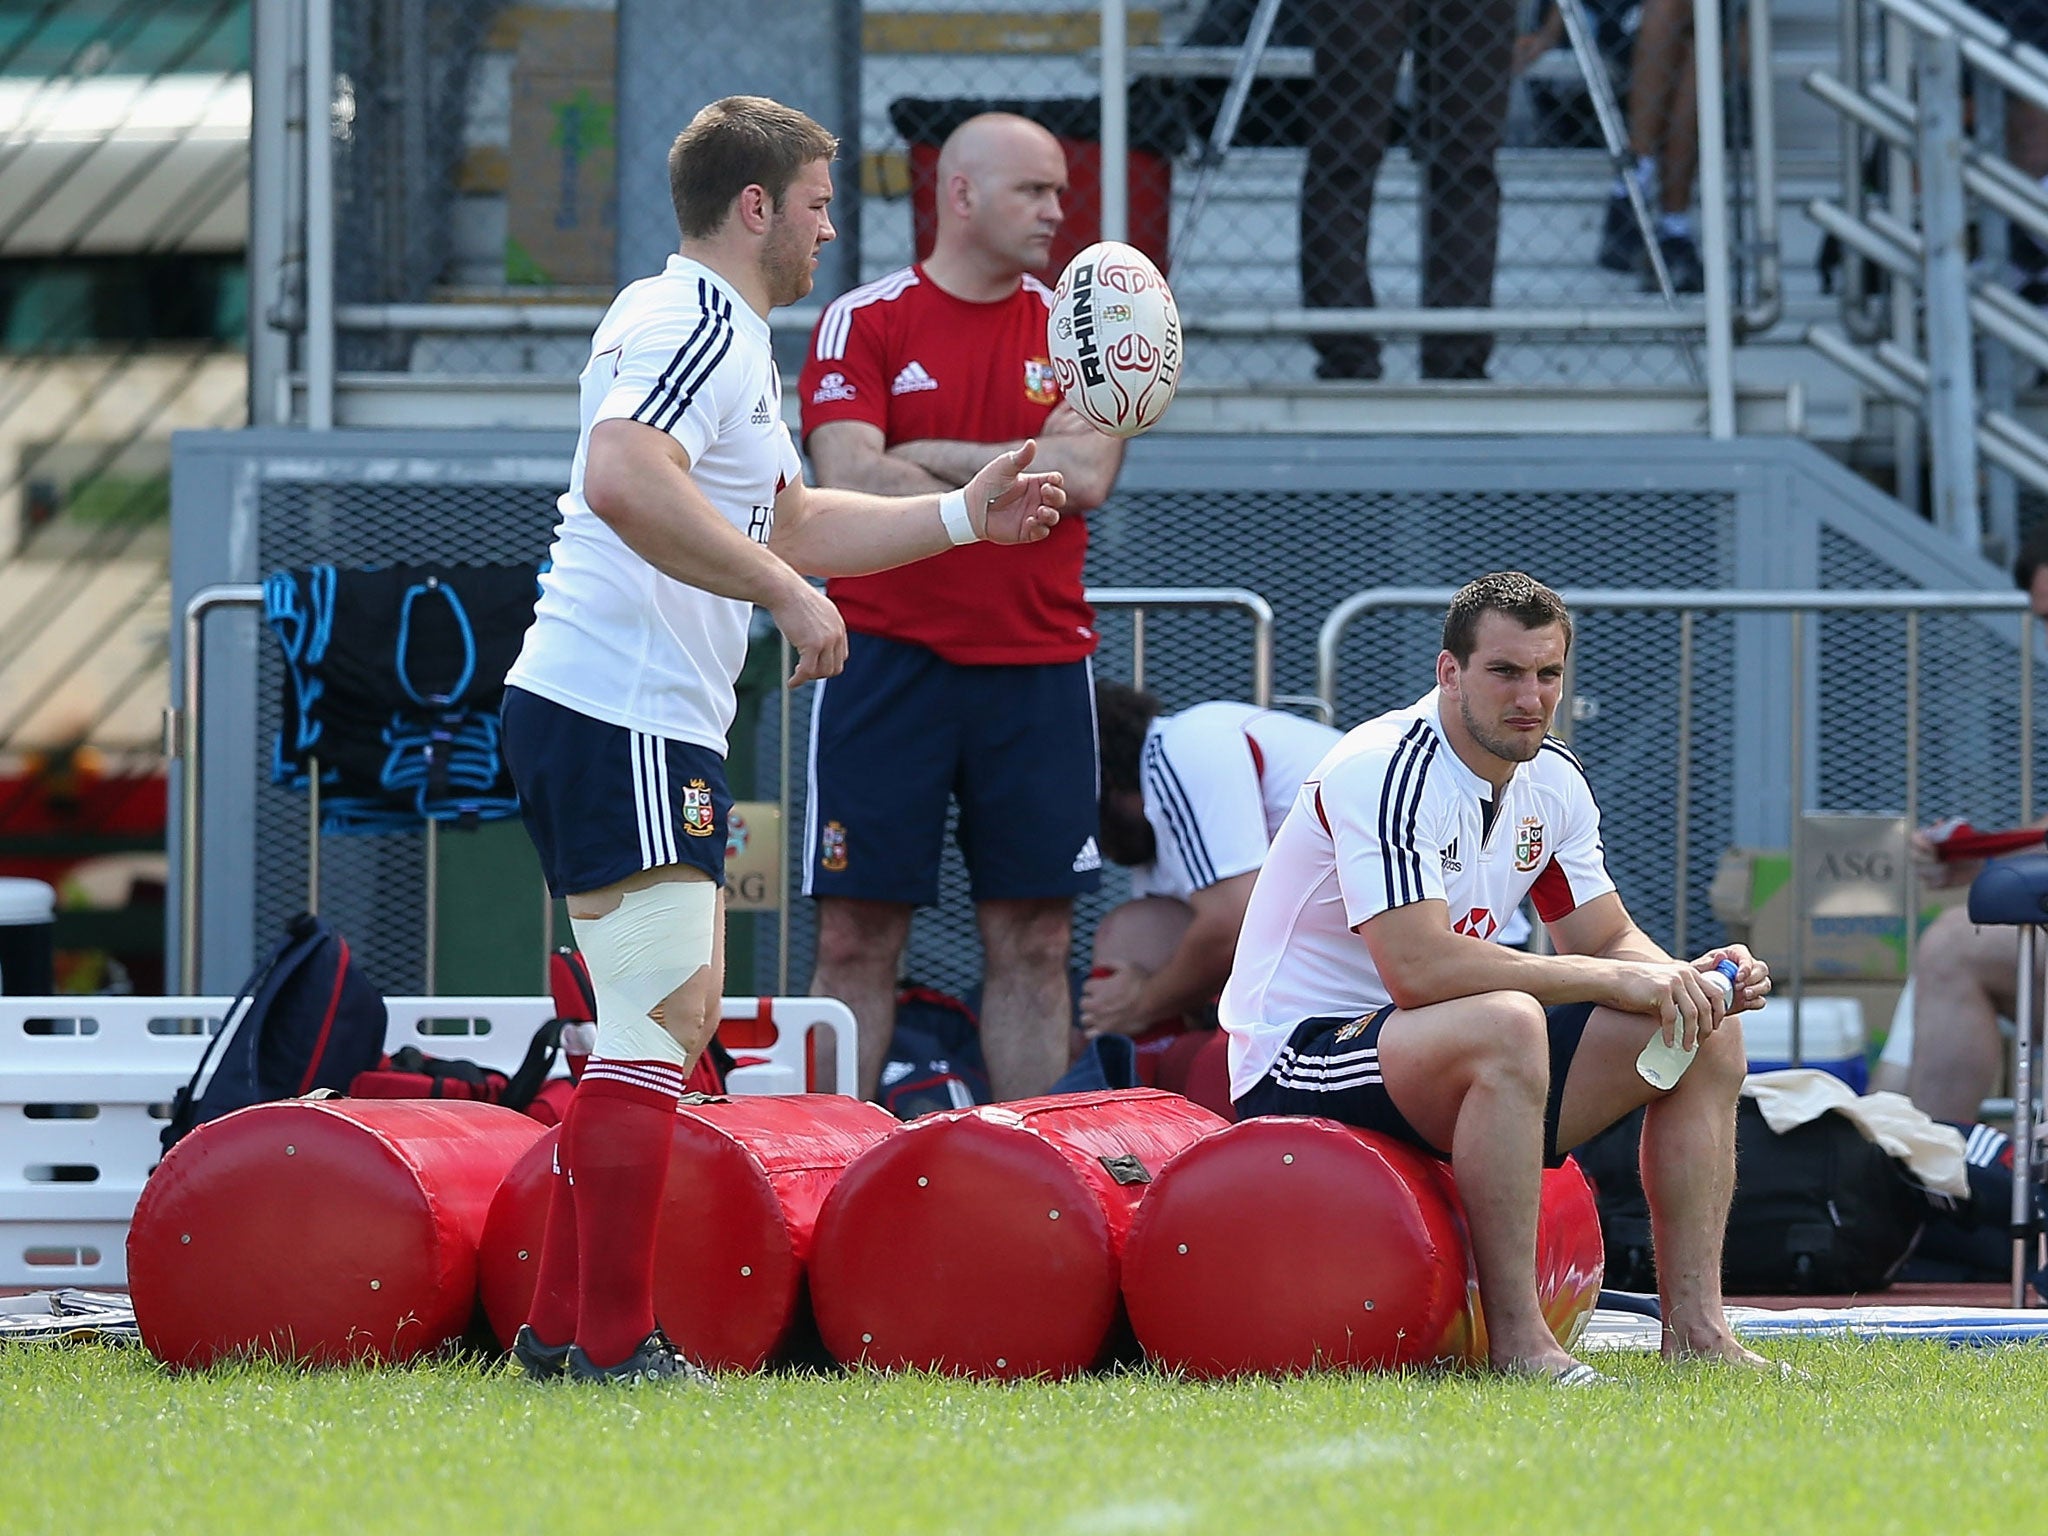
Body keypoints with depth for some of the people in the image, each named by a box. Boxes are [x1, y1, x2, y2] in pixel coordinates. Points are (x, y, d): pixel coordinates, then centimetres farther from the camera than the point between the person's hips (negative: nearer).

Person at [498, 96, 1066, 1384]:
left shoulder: (729, 337, 23)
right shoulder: (695, 325, -12)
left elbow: (787, 524, 33)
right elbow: (622, 479, -30)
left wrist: (963, 517, 28)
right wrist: (787, 591, -27)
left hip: (660, 723, 11)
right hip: (618, 716, -11)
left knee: (676, 1022, 13)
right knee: (661, 1025, -12)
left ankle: (560, 1331, 15)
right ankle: (612, 1346, -12)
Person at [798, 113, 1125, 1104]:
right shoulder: (863, 322, 1)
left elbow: (1086, 475, -8)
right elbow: (850, 482, -12)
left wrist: (926, 457, -9)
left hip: (1037, 668, 3)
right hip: (889, 660, -2)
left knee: (1033, 940, 3)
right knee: (856, 936, -1)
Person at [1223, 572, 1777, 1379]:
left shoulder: (1553, 781, 7)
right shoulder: (1385, 771, -21)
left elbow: (1609, 942, 11)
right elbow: (1420, 970, -31)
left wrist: (1686, 979, -13)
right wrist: (1612, 980, -27)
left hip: (1458, 1057, 9)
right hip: (1299, 1058, -9)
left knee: (1707, 1033, 0)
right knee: (1507, 1023, -38)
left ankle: (1693, 1328, -3)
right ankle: (1516, 1339, -35)